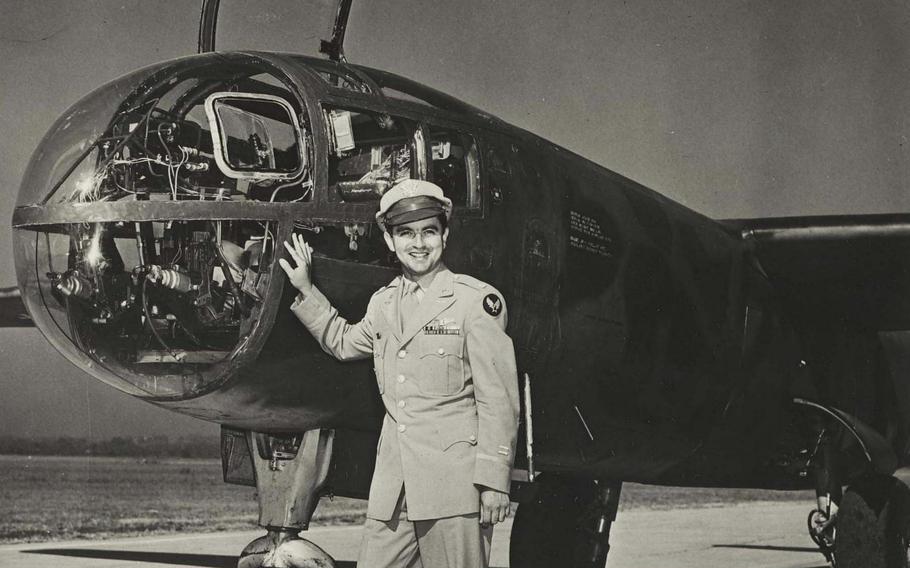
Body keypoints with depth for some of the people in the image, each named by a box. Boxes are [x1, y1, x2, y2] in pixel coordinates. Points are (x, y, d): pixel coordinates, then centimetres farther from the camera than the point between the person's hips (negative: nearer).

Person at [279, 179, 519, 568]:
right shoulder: (383, 303, 14)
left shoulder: (477, 300, -4)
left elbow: (497, 399, -7)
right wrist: (305, 290, 29)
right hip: (392, 488, 6)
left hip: (454, 483, -5)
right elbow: (344, 342, 36)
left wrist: (494, 481, -10)